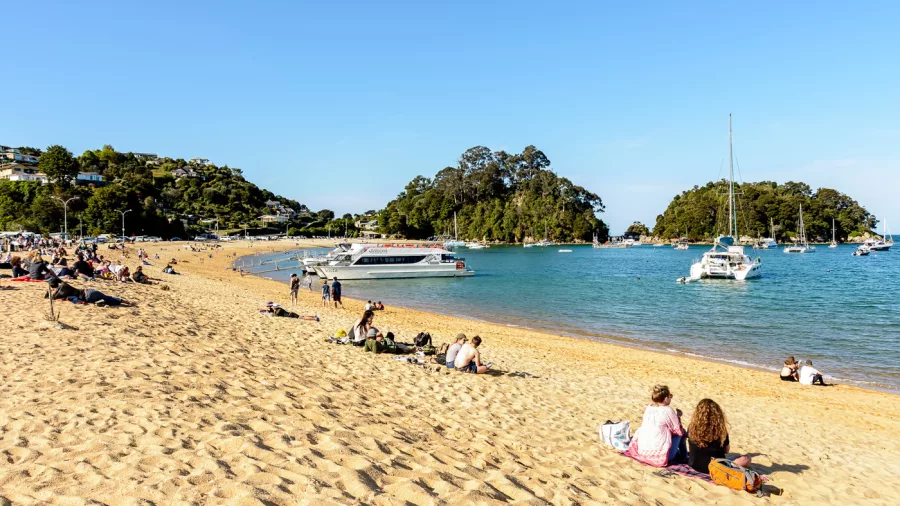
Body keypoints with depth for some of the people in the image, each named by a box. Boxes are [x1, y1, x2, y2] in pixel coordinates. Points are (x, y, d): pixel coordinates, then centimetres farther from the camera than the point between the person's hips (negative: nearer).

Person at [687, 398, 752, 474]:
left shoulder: (691, 428, -12)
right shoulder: (721, 429, -18)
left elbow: (690, 449, 3)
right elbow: (726, 450, -3)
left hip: (694, 465, 2)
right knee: (746, 458, 11)